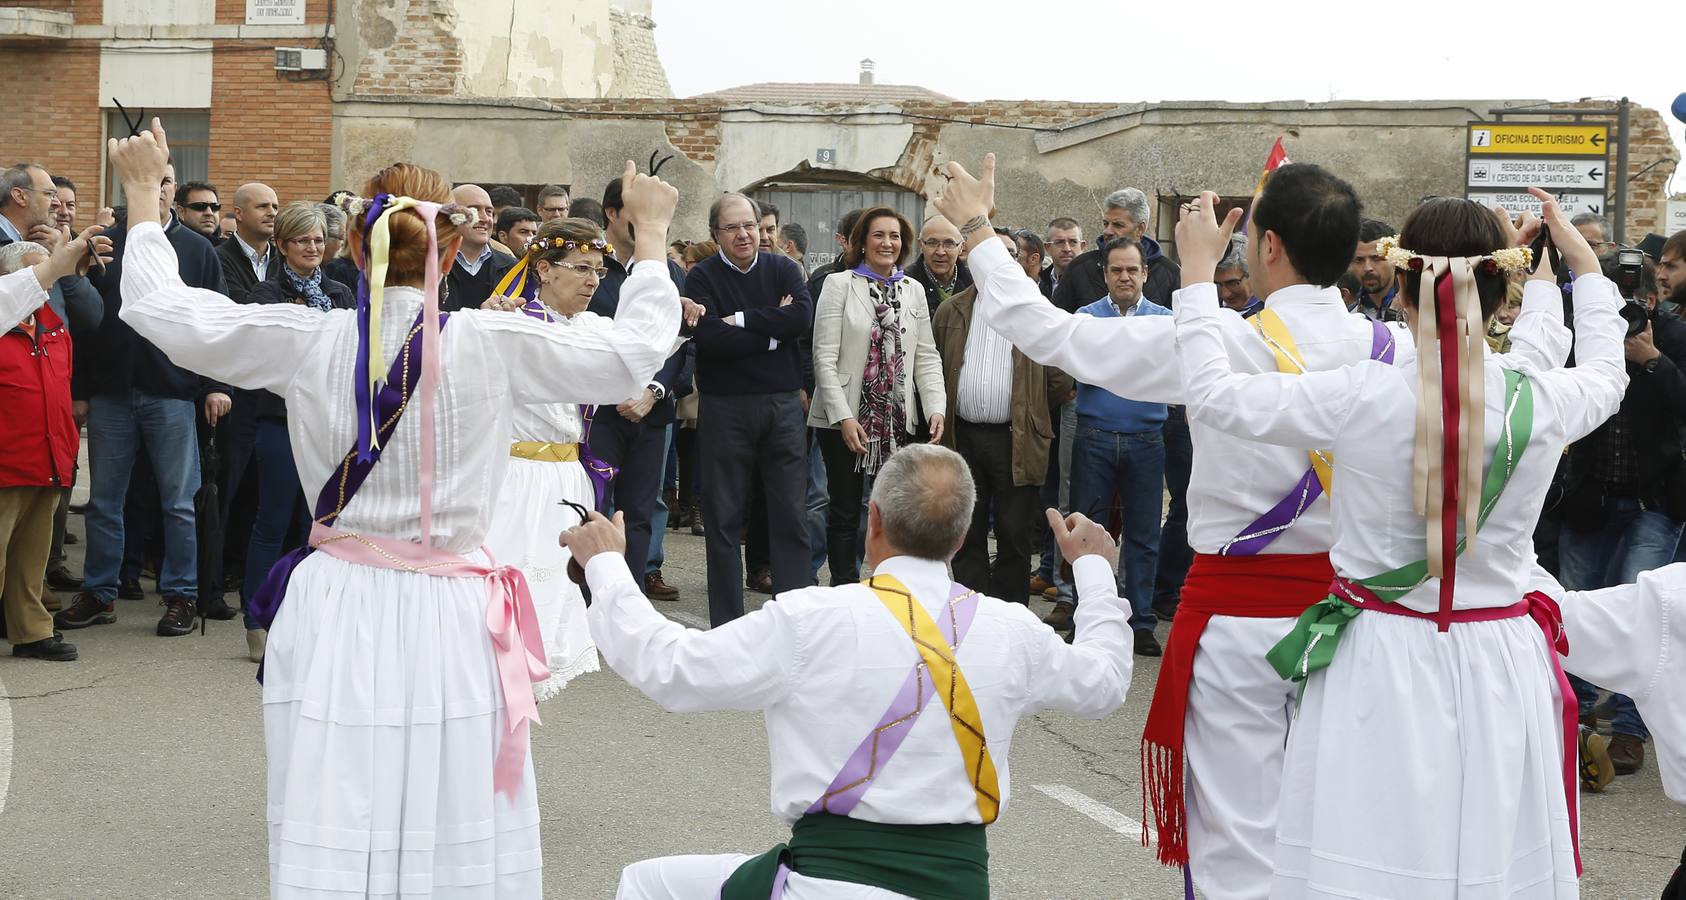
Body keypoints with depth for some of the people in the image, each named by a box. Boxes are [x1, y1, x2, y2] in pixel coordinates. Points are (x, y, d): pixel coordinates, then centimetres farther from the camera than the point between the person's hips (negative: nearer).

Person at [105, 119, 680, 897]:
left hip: (337, 606, 2)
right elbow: (633, 354, 1)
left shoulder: (306, 342, -4)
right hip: (448, 615, -2)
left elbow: (159, 306, 9)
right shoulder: (492, 346, -9)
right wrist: (651, 235, 14)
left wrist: (142, 194, 23)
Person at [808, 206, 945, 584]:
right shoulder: (839, 284, -1)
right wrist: (843, 417, -14)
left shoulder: (913, 290, 12)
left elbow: (926, 357, 11)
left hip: (898, 421, 3)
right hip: (845, 420, -3)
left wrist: (936, 408, -4)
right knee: (845, 511, 4)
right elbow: (825, 358, -6)